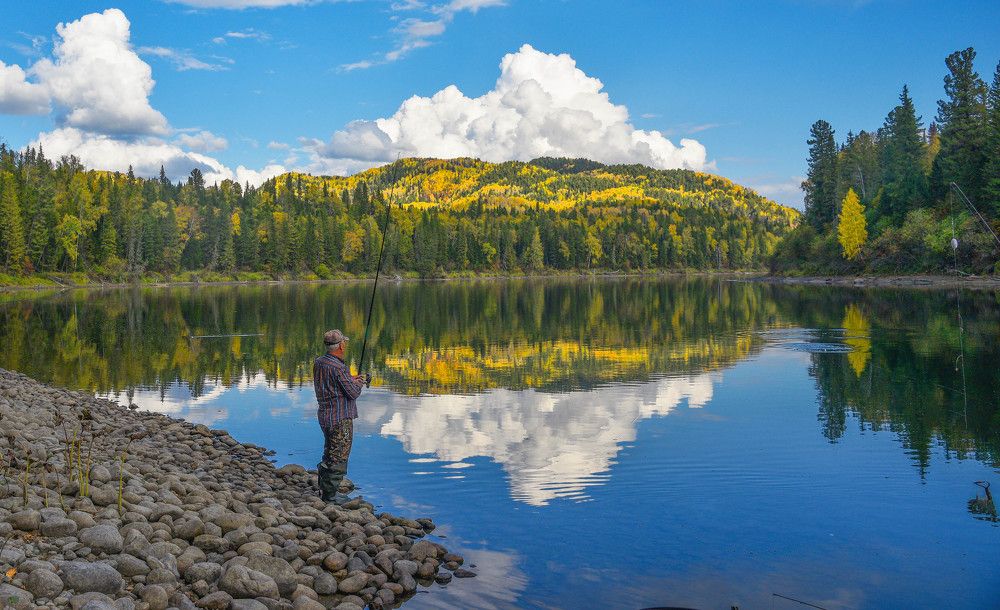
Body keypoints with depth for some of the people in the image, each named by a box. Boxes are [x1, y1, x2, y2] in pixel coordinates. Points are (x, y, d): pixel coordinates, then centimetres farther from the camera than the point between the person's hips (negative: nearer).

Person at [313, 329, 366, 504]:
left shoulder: (318, 362, 5)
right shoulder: (339, 367, -22)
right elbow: (353, 392, -18)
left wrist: (351, 379, 14)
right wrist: (359, 383, 3)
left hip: (325, 415, 9)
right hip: (340, 418, -9)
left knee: (329, 453, 20)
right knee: (338, 456, 1)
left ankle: (324, 488, 29)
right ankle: (330, 494, 7)